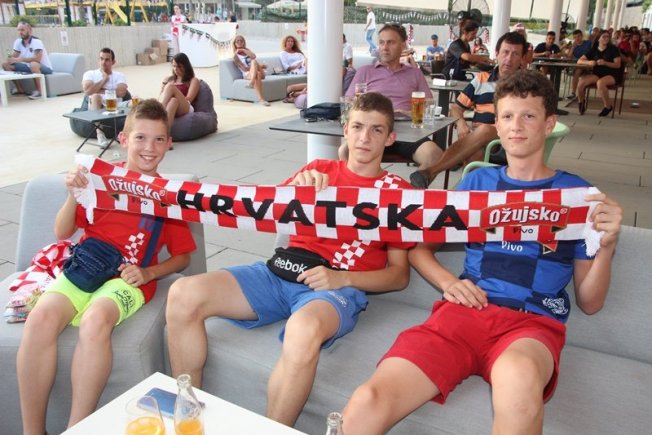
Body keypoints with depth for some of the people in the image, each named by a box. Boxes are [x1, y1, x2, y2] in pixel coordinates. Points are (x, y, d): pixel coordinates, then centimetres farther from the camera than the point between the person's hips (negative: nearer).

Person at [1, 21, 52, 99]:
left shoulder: (36, 41, -20)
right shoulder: (18, 42, 0)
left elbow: (37, 58, -32)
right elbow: (14, 57, 2)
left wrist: (20, 59, -33)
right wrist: (10, 58, -22)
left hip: (45, 68, -7)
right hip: (29, 67, 7)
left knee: (33, 64, -40)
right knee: (6, 64, -1)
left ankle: (38, 90, -23)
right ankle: (20, 89, 6)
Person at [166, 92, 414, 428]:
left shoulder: (397, 190, 10)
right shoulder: (319, 169, 18)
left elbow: (399, 274, 5)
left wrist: (342, 278, -12)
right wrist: (297, 188, -14)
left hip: (340, 286, -4)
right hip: (282, 272, 4)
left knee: (303, 330, -40)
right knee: (183, 294, -16)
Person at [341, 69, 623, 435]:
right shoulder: (478, 182, 18)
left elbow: (590, 303, 12)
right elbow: (419, 247, 20)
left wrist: (607, 246, -7)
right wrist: (449, 282, 1)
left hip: (534, 322, 0)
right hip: (464, 310, 1)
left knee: (517, 375, -41)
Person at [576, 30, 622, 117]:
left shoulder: (613, 49, 0)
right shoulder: (594, 50, 10)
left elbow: (617, 65, -7)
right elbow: (579, 61, 5)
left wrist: (605, 63, -24)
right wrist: (588, 62, -17)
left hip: (611, 75, -4)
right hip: (597, 74, 4)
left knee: (600, 83, -39)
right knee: (581, 81, -26)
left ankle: (607, 107, -20)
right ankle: (581, 102, 3)